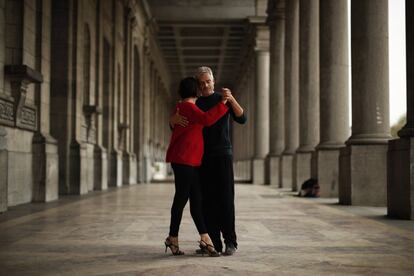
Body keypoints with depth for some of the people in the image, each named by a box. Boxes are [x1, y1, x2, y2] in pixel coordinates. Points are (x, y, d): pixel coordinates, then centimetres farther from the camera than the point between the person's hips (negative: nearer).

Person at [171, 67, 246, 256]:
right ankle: (213, 242, 3)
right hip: (203, 158, 4)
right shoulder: (194, 105, 14)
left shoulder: (224, 100, 5)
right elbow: (173, 124, 5)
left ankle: (230, 241, -7)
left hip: (223, 155, -4)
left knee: (225, 198, -10)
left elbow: (242, 119, -10)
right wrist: (175, 119, -20)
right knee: (207, 200, 0)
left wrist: (232, 99, -26)